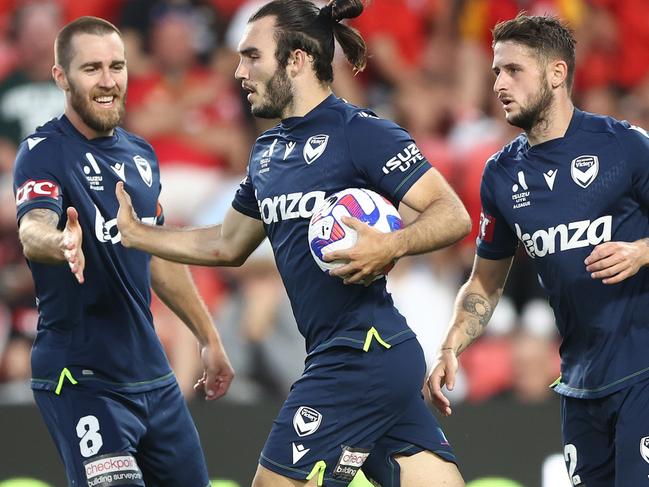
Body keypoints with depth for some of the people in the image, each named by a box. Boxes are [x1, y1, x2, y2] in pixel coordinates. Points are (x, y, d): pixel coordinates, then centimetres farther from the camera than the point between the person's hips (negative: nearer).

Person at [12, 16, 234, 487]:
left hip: (151, 373, 7)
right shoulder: (44, 152, -11)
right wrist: (60, 244, -54)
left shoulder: (140, 153, 10)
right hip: (80, 377, -7)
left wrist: (209, 339, 27)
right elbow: (32, 231, -31)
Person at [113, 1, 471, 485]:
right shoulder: (267, 151, 17)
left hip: (362, 353, -8)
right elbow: (227, 245, 30)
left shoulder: (361, 132, -10)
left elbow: (453, 215, -13)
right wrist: (136, 233, 27)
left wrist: (392, 246, -30)